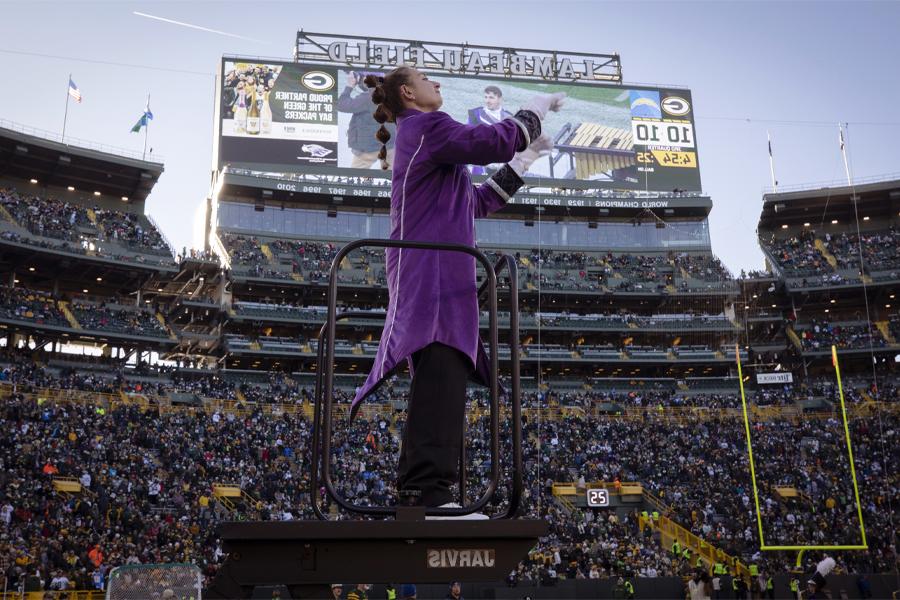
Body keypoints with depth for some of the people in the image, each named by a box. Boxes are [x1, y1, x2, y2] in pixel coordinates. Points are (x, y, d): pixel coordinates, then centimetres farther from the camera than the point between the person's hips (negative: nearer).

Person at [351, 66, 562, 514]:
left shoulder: (422, 139, 31)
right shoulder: (426, 126, 1)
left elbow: (478, 204, 33)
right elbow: (489, 142, -16)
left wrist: (524, 159, 33)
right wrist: (535, 111, 1)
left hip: (438, 277, 10)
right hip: (432, 271, -10)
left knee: (439, 382, 6)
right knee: (442, 373, -22)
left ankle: (417, 490, 6)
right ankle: (429, 492, -29)